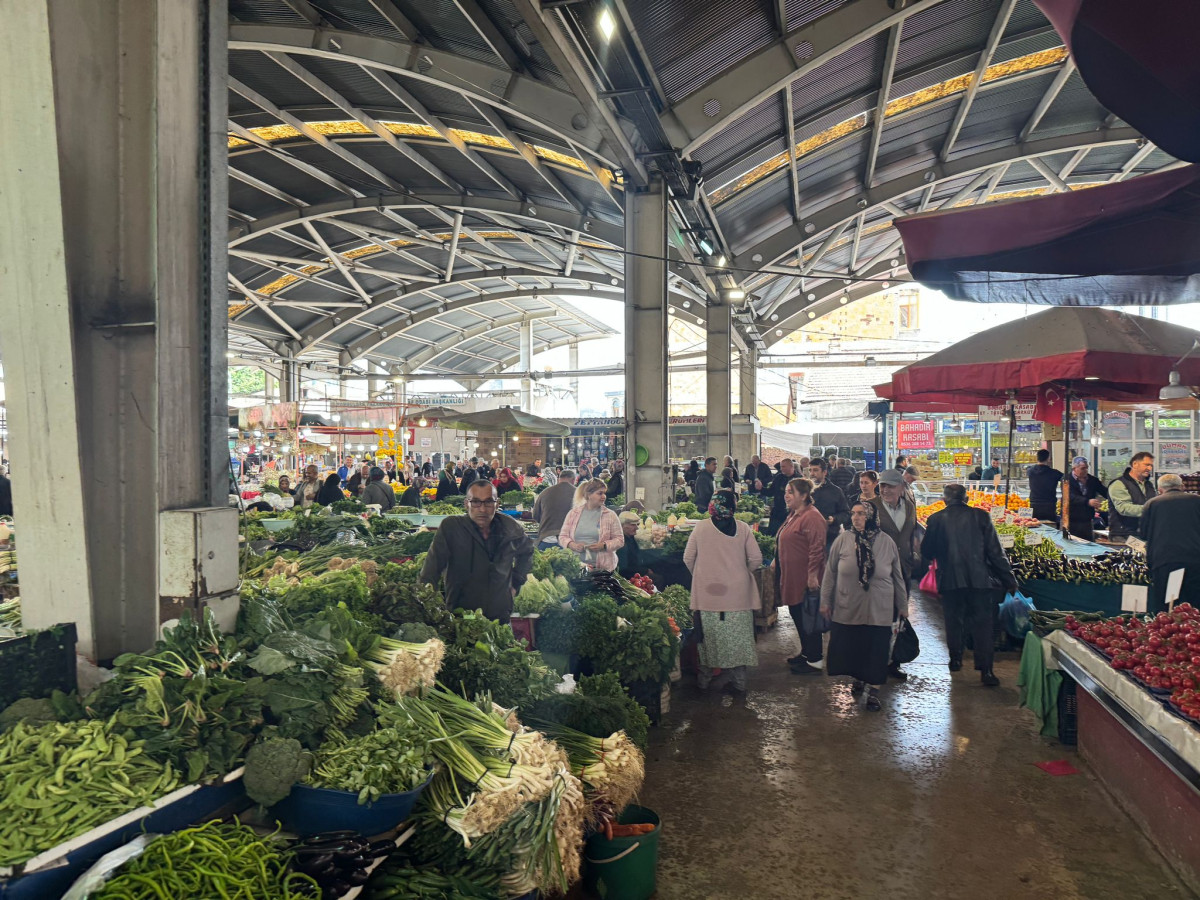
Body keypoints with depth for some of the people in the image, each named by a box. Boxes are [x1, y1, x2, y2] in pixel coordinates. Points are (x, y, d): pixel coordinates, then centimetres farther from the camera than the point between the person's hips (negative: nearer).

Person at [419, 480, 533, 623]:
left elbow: (526, 551, 20)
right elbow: (429, 572, -17)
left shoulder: (511, 528, -2)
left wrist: (516, 583, 13)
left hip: (501, 616, 3)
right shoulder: (450, 527, -13)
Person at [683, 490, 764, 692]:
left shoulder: (701, 528, -5)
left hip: (707, 593, 0)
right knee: (737, 635, 10)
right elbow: (756, 559, -3)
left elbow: (688, 558, 0)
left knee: (708, 635, 11)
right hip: (737, 593, 0)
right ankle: (739, 679, 19)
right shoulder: (743, 528, -5)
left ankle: (705, 677, 22)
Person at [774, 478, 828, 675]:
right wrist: (777, 560, 23)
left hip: (805, 579, -10)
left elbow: (817, 548, -24)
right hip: (792, 577, 10)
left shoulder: (811, 517, -19)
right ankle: (806, 652, 33)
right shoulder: (793, 515, 13)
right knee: (797, 615, 19)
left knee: (807, 618, -1)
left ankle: (815, 660, 10)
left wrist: (812, 574, -26)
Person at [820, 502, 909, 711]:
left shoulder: (887, 543, -2)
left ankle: (873, 691, 17)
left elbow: (898, 577, 7)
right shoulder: (843, 540, -4)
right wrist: (825, 601, 3)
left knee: (876, 652, 2)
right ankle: (858, 679, 34)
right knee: (848, 649, 9)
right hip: (847, 608, 1)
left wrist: (903, 605, 11)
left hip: (878, 610, 0)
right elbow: (830, 572, 2)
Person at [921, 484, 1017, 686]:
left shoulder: (936, 520, -2)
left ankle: (955, 659, 26)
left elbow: (926, 553, 7)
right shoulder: (980, 516, -2)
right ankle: (986, 669, -2)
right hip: (979, 579, 0)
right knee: (982, 623, 2)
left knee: (954, 621, 17)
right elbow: (995, 552, -2)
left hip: (950, 580, 1)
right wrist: (1009, 579, 5)